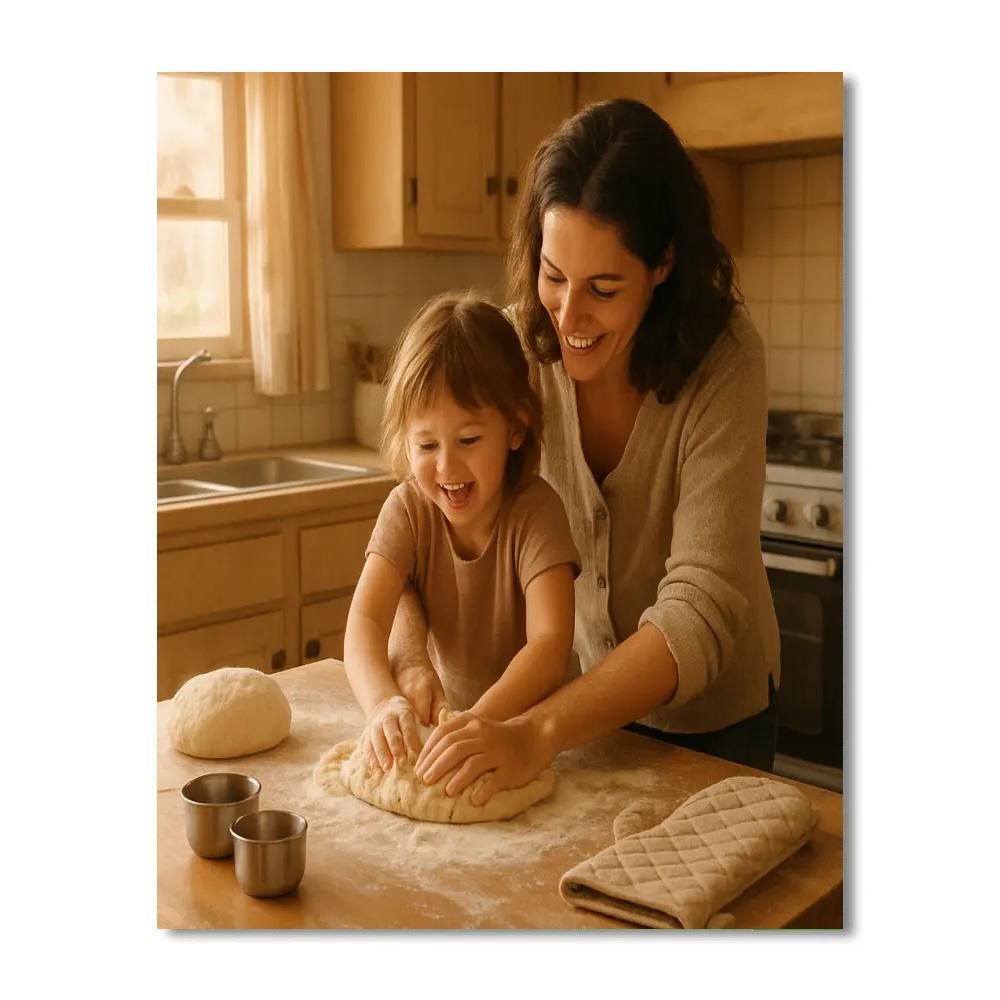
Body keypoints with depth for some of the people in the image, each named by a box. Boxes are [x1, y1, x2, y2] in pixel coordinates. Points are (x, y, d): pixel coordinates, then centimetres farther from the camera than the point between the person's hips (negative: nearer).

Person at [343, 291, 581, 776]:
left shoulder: (535, 512, -18)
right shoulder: (408, 510, -10)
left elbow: (550, 642, -28)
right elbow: (365, 618, -21)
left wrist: (481, 722, -46)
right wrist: (383, 701, -42)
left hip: (529, 720, -1)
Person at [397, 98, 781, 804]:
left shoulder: (724, 361, -29)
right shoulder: (518, 345, -20)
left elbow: (702, 608, -35)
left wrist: (539, 733, -46)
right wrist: (408, 657, -34)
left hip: (710, 713, -2)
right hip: (583, 688, 3)